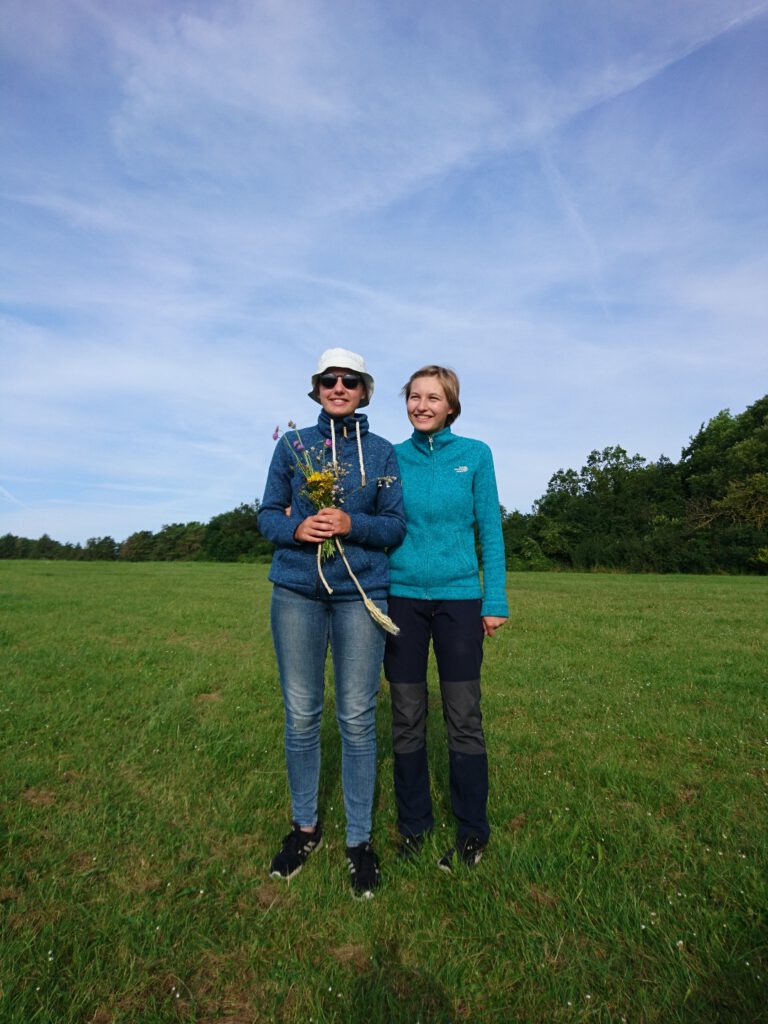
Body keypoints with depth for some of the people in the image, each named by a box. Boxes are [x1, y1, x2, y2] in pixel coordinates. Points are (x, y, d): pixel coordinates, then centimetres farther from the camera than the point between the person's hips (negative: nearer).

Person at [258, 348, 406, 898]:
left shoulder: (383, 453, 6)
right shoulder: (291, 444, 8)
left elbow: (396, 526, 3)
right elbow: (268, 514, 8)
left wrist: (351, 524, -15)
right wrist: (296, 528, -13)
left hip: (360, 594, -1)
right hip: (297, 592, 1)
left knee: (357, 718, 4)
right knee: (301, 714, 9)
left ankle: (359, 838, 24)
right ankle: (305, 825, 32)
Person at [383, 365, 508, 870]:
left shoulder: (476, 454, 1)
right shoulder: (392, 457, 4)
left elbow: (490, 530, 1)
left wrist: (496, 601, -3)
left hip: (458, 597, -1)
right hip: (402, 597, 2)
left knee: (464, 718, 6)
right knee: (407, 718, 10)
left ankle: (473, 830, 27)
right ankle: (414, 821, 30)